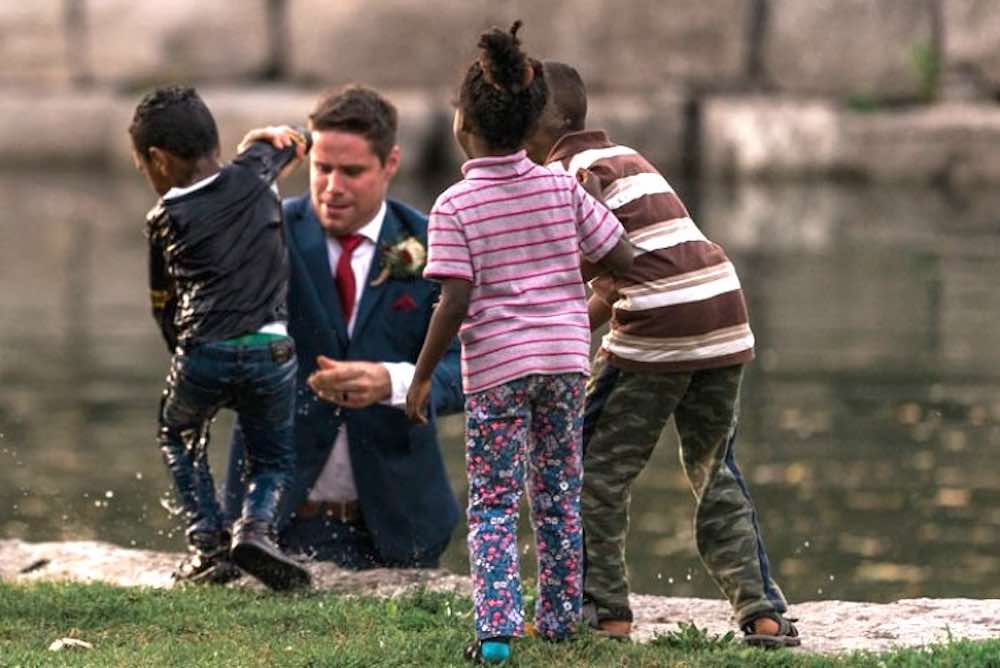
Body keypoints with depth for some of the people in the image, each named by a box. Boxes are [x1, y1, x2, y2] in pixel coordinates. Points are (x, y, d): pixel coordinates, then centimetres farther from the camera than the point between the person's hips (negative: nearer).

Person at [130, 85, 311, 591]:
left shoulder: (164, 221, 10)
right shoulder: (253, 177, 12)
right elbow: (291, 141, 35)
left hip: (201, 354, -1)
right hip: (270, 348, 1)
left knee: (178, 437, 27)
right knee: (273, 456, 21)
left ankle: (208, 544, 12)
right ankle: (255, 525, -8)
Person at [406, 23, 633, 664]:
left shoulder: (454, 207, -10)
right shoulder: (562, 187, 0)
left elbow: (456, 301, -16)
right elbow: (622, 257, 4)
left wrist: (422, 375, -7)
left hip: (496, 368, -3)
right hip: (565, 356, 3)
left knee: (493, 504, 3)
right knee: (559, 494, 17)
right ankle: (560, 616, 25)